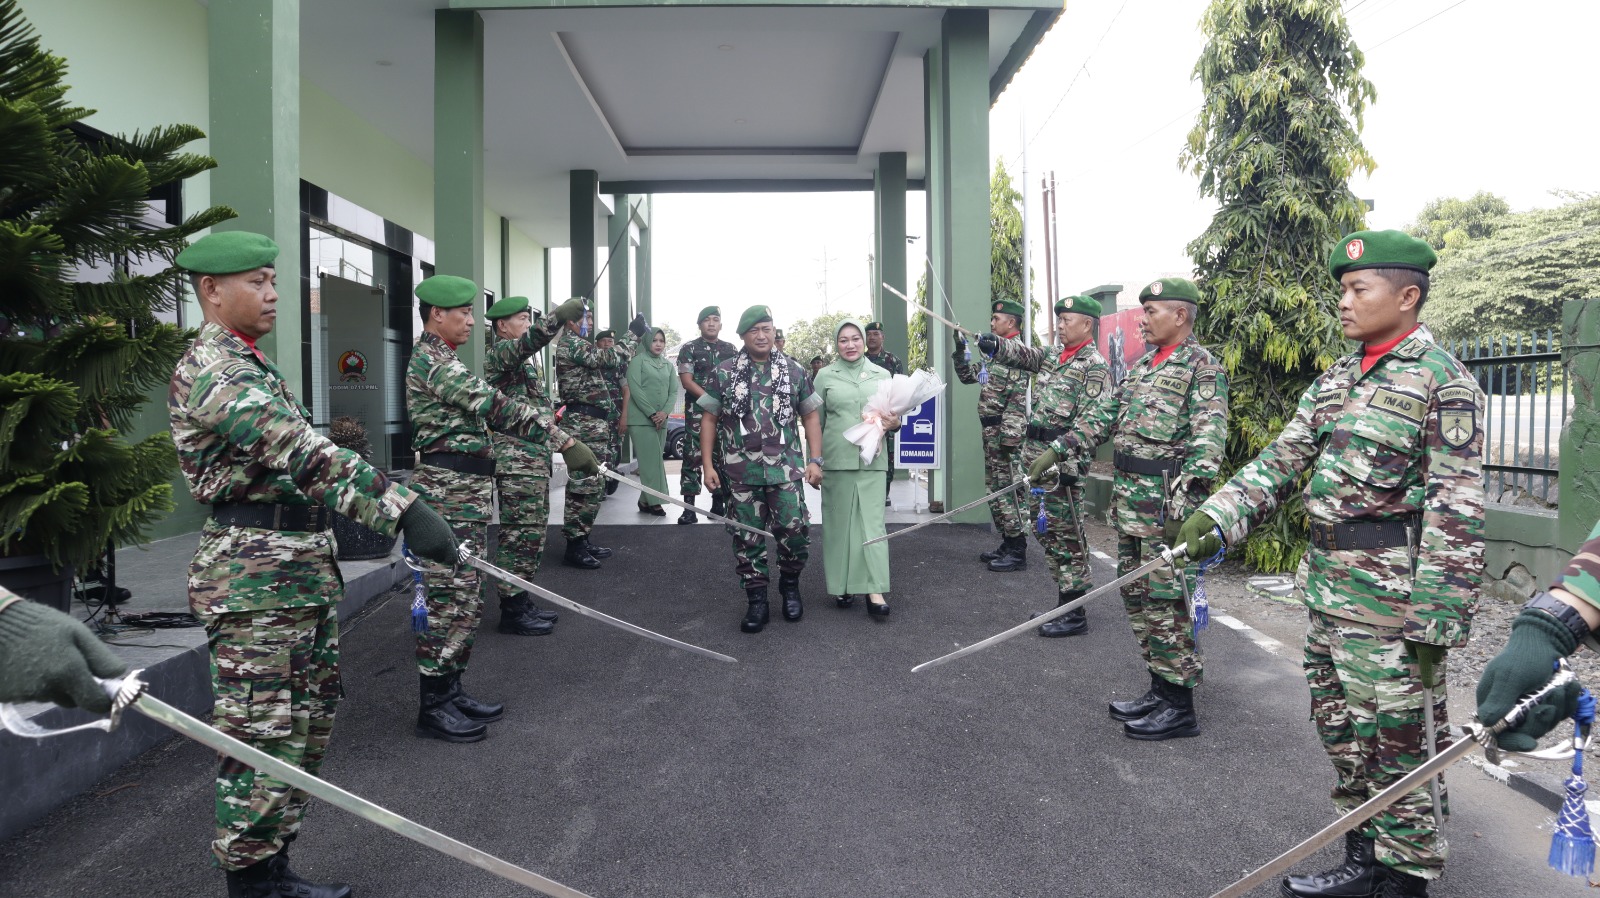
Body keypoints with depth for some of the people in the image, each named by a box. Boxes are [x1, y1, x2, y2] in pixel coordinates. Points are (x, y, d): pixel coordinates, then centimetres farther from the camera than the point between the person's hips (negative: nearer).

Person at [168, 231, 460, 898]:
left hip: (302, 569, 10)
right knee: (262, 739, -3)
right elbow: (304, 455, -29)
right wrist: (403, 509, -36)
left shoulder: (250, 364, 18)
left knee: (308, 724, 16)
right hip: (254, 578, -10)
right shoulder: (211, 369, -16)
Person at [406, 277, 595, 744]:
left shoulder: (447, 360, 18)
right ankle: (433, 707, 4)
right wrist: (564, 440, -25)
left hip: (468, 491, 10)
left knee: (465, 597, 14)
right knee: (449, 596, -5)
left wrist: (556, 320, 18)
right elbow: (496, 407, -22)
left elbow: (508, 355, 22)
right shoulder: (430, 360, -13)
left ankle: (450, 691, 23)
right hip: (448, 489, -10)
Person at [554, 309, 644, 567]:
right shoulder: (571, 343, -11)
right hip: (586, 423, -11)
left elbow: (607, 363, 22)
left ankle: (582, 541, 20)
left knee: (591, 484, 14)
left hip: (592, 423, 11)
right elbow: (611, 359, -17)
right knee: (585, 485, -9)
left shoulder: (577, 345, 23)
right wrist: (633, 334, -7)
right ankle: (574, 547, -5)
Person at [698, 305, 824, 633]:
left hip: (785, 469, 0)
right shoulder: (724, 373, 5)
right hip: (741, 471, 0)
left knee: (795, 530, -7)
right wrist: (707, 465, -1)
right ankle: (756, 601, 17)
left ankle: (789, 585, 20)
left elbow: (810, 416, 10)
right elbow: (709, 418, 6)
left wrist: (815, 461, 1)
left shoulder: (794, 372, 7)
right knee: (748, 538, 4)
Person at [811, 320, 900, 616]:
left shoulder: (882, 375, 10)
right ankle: (843, 585, 15)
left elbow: (893, 415, 16)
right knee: (839, 523, 3)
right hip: (835, 460, -1)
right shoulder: (825, 376, 5)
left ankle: (874, 591, -6)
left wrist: (894, 423, -7)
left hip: (871, 461, 1)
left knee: (872, 523, -4)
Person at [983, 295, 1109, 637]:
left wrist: (1071, 466, -23)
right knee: (1045, 529, 13)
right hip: (1035, 456, 9)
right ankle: (1066, 602, 24)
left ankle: (1075, 614, 3)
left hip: (1062, 460, -9)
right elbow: (1022, 354, 13)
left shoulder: (1094, 367, -11)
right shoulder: (1054, 355, 16)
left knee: (1067, 535, -4)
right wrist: (996, 344, -8)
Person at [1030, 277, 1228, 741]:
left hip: (1166, 499, -9)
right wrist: (1059, 450, 15)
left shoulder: (1202, 367, -8)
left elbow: (1208, 436, -19)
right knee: (1137, 593, 13)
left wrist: (1190, 489, -32)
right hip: (1130, 497, 9)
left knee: (1165, 598, -5)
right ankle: (1160, 688, 25)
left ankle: (1179, 707, 5)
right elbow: (1104, 412, 20)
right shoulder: (1143, 365, 18)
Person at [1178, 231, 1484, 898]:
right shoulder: (1336, 378, 12)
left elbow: (1455, 512, -15)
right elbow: (1284, 458, 9)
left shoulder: (1442, 380, -11)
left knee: (1397, 742, 3)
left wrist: (1435, 617, -18)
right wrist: (1216, 516, -4)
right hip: (1328, 586, 8)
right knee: (1340, 728, 16)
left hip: (1391, 593, -8)